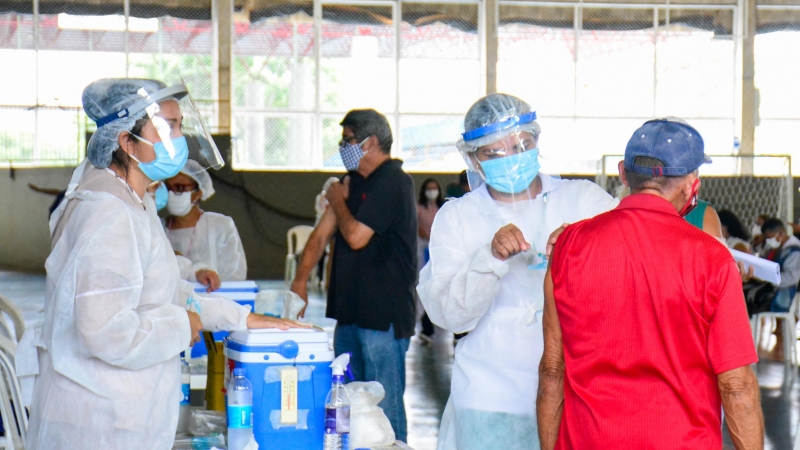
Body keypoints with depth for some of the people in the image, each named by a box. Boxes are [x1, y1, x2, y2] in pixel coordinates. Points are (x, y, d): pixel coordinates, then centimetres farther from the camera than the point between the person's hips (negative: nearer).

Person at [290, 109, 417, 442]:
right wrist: (300, 280, 5)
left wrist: (339, 202, -1)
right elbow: (322, 233, 15)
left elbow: (356, 236, -20)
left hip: (385, 314, -9)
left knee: (384, 406, -6)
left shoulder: (393, 182, -13)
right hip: (351, 310, 9)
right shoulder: (354, 180, 16)